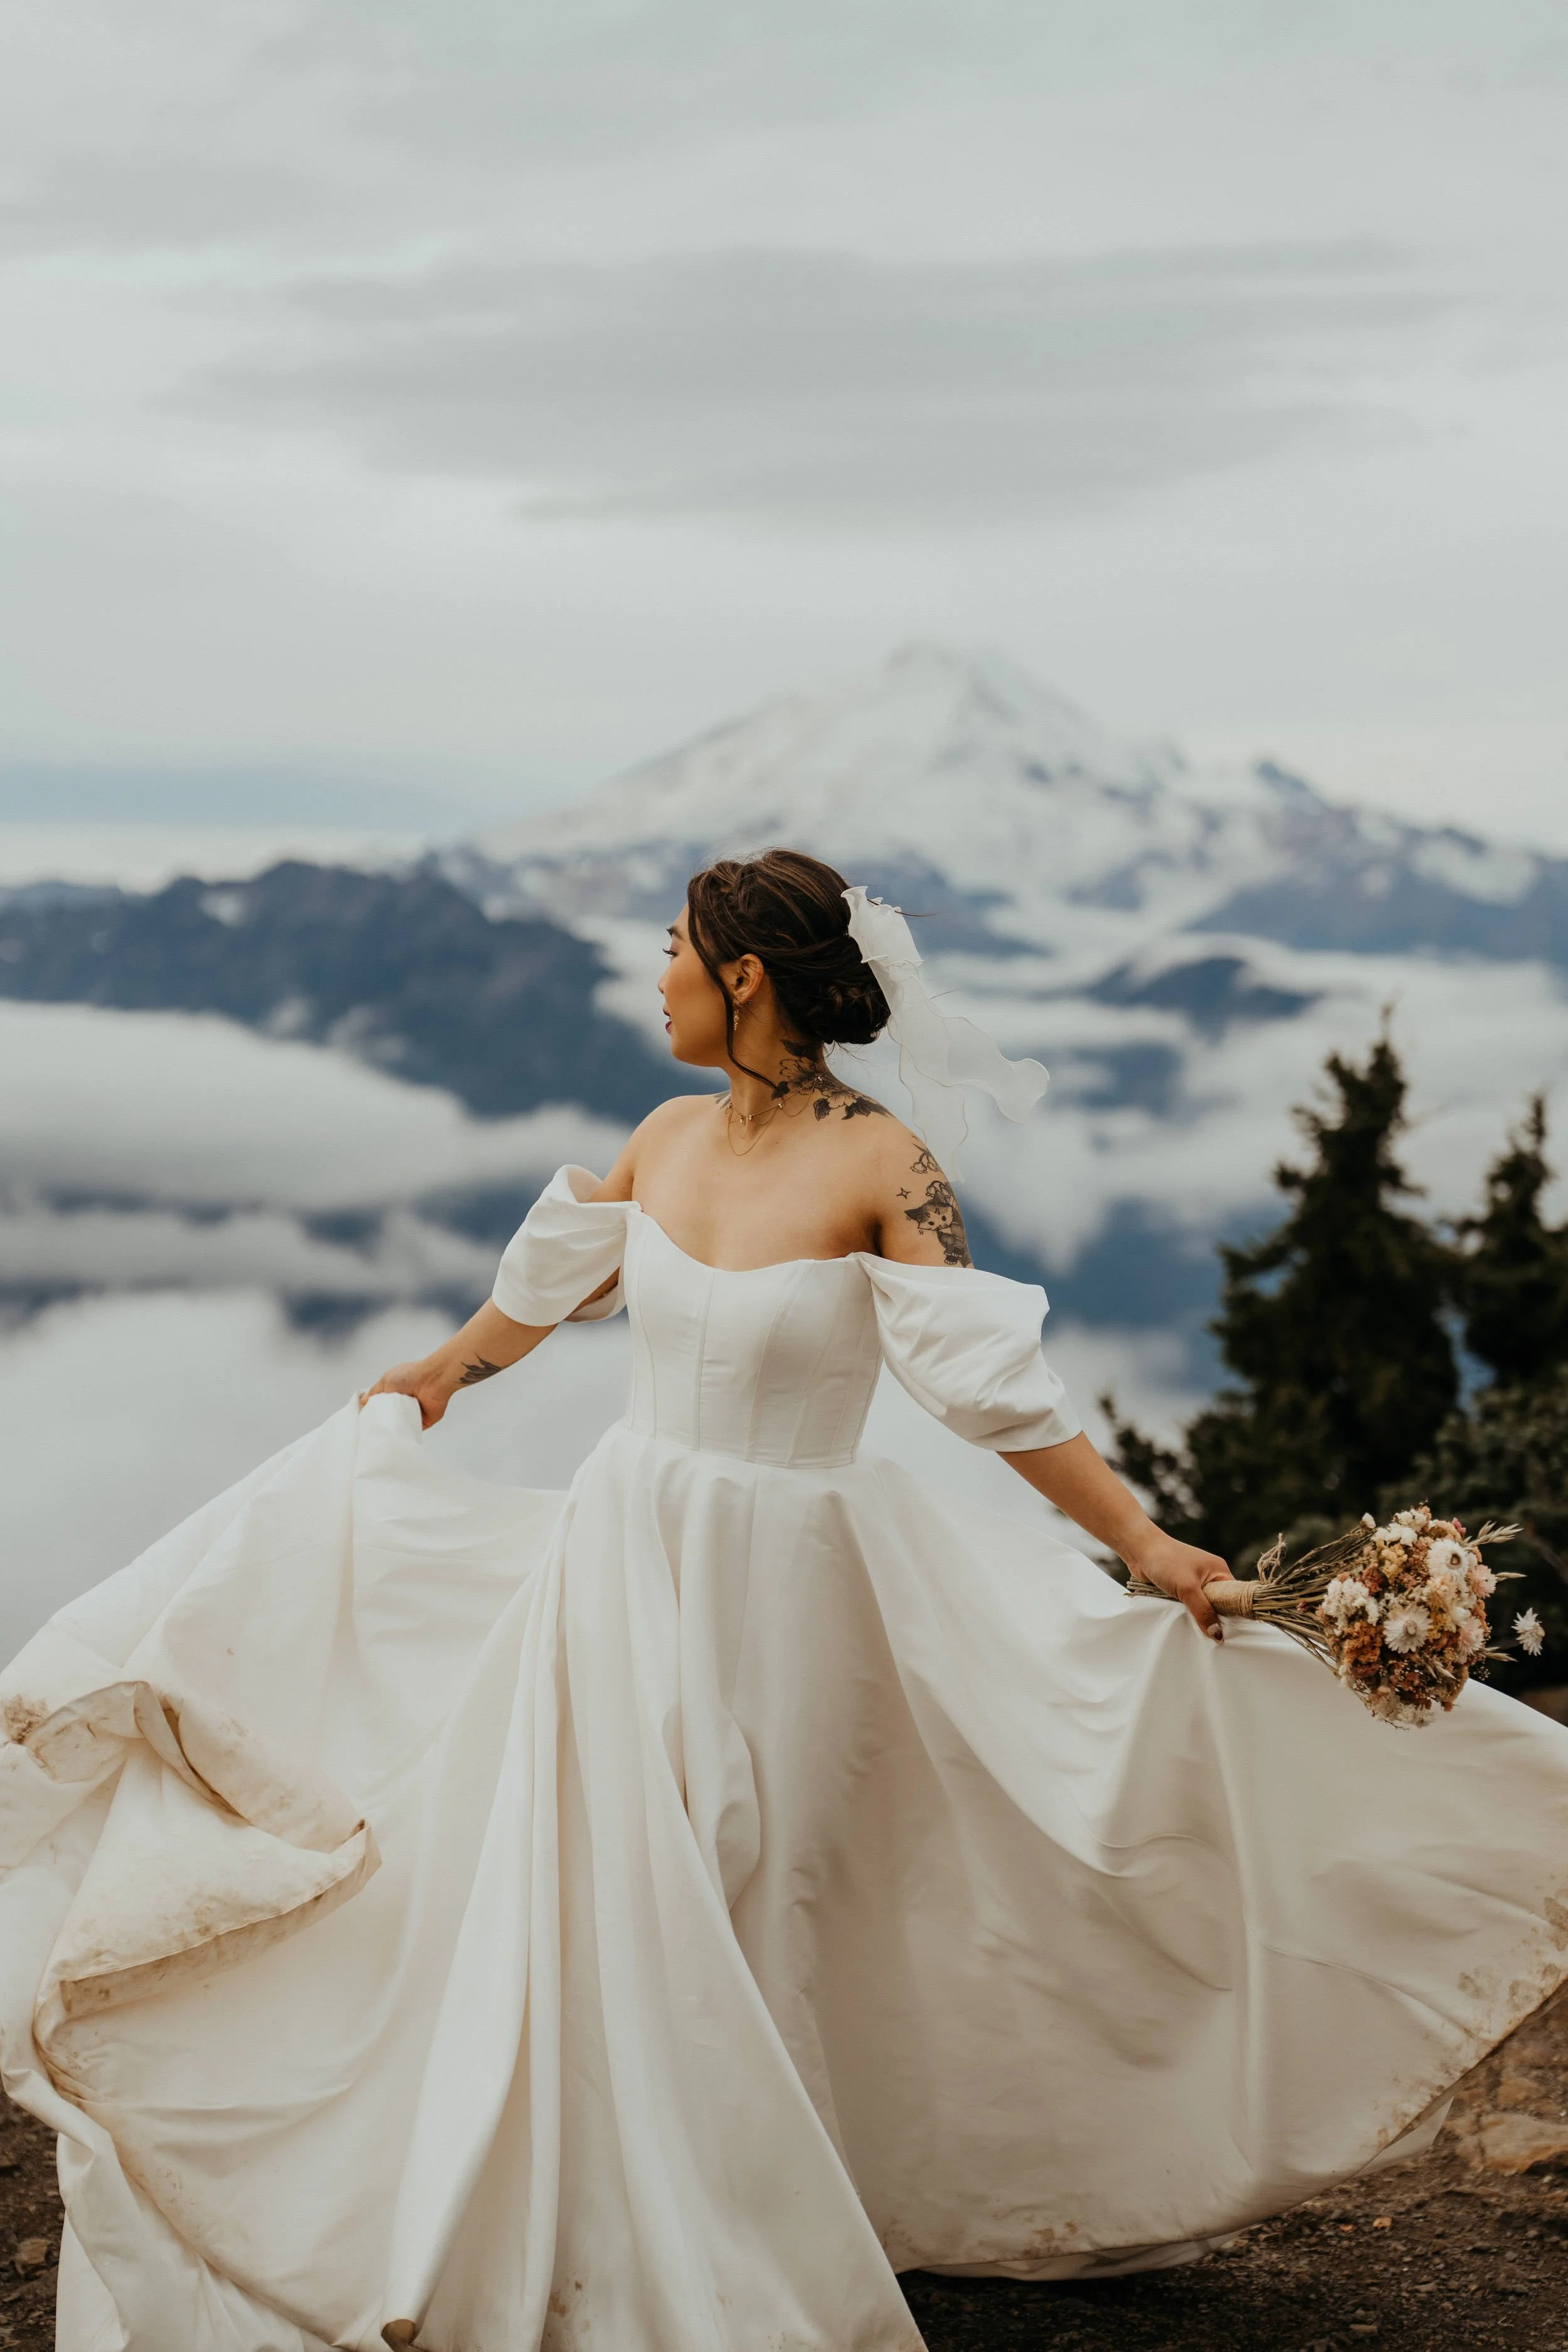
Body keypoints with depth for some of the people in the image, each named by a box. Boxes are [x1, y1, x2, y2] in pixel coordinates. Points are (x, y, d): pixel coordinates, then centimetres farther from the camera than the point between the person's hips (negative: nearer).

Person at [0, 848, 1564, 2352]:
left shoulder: (881, 1167, -16)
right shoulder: (670, 1137, 2)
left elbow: (992, 1387, -18)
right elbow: (551, 1280, 21)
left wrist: (1141, 1541, -25)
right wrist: (438, 1377, 37)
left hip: (783, 1581, -5)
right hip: (626, 1550, 5)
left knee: (746, 1924, 4)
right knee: (600, 1896, 6)